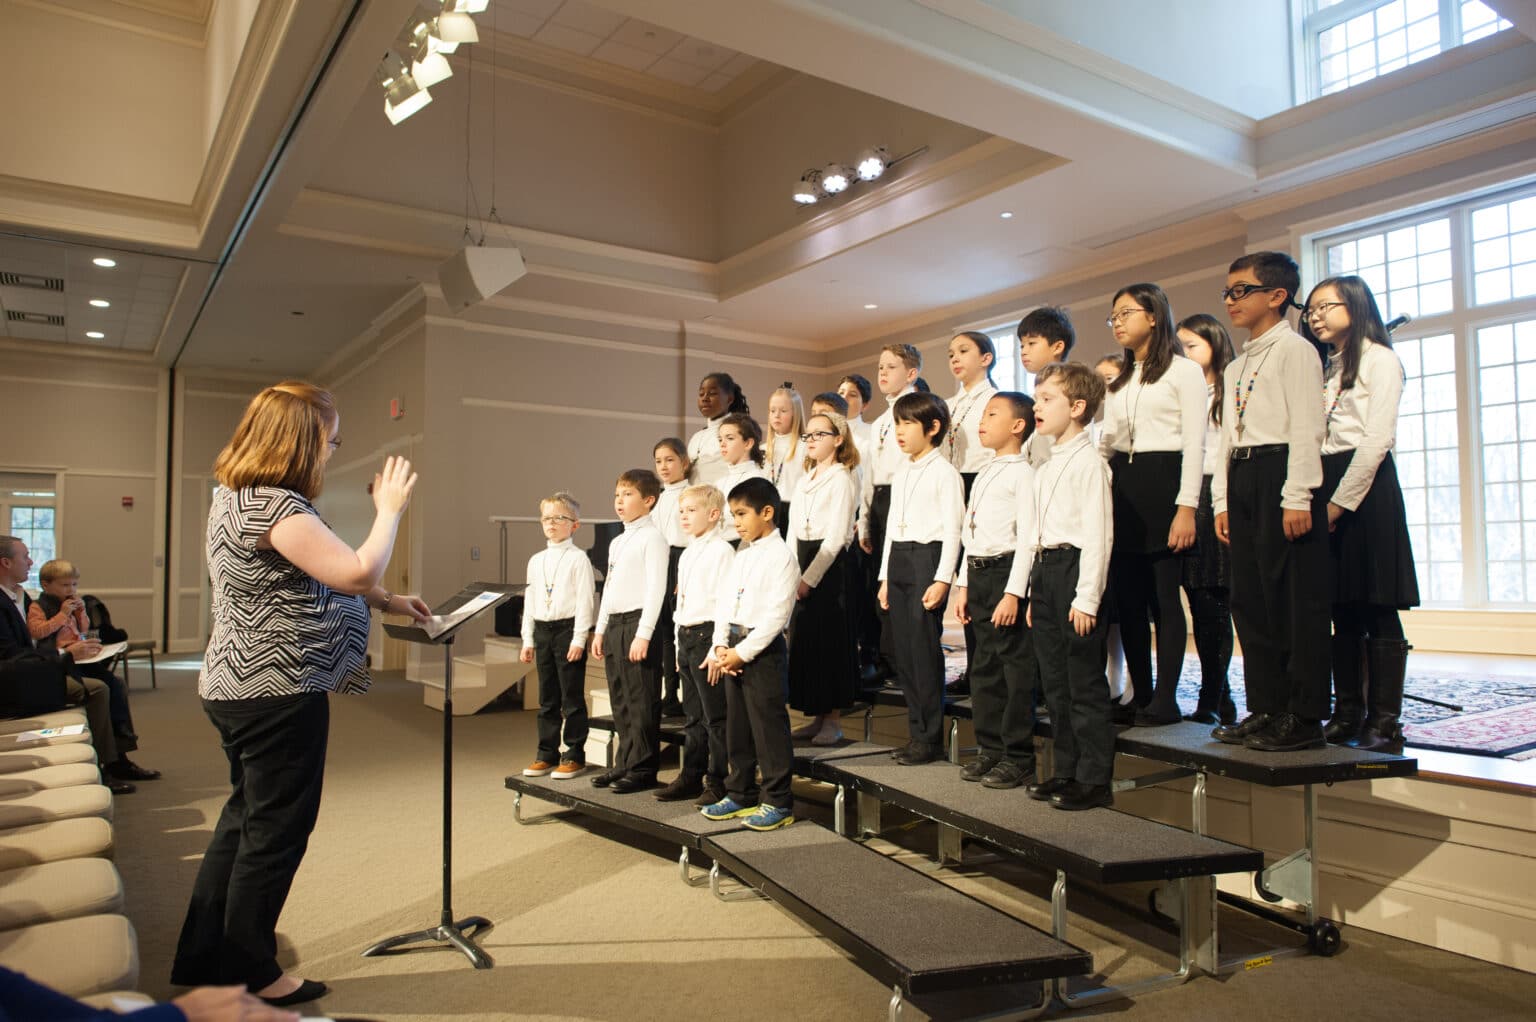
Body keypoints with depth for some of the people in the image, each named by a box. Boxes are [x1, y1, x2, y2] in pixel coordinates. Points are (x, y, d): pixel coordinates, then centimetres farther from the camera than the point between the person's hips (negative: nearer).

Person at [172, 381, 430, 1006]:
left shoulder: (235, 497, 12)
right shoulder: (277, 506, -22)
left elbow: (313, 579, 19)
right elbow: (356, 572, -30)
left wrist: (388, 602, 16)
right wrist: (390, 509, -15)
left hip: (236, 686, 11)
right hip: (279, 692, -10)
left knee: (244, 819, 22)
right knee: (276, 830, 4)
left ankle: (203, 959, 34)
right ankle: (248, 977, 20)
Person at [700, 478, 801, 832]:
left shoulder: (781, 556, -12)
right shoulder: (740, 555, 13)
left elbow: (775, 615, -18)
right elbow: (725, 601, 11)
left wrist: (743, 652, -18)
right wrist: (721, 646, -2)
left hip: (762, 649, -8)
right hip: (733, 649, 8)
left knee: (769, 727, -2)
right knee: (736, 725, 15)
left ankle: (777, 802, 9)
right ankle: (741, 794, 26)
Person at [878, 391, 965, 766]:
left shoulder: (944, 473, -7)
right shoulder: (901, 474, 17)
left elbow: (953, 530, -12)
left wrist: (942, 580, -18)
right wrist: (885, 576, 18)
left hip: (926, 558, -8)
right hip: (898, 560, 8)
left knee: (924, 650, -6)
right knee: (903, 650, 8)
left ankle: (931, 738, 3)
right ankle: (916, 732, 18)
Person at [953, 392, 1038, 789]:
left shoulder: (1022, 473, -9)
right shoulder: (984, 475, 18)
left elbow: (1027, 537, -15)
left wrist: (1013, 593, -19)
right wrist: (963, 584, 15)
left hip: (1006, 570, -9)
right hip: (978, 574, 9)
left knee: (1016, 669, -1)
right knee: (984, 668, 13)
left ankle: (1018, 757, 7)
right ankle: (990, 748, 23)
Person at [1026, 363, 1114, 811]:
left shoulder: (1089, 463, -10)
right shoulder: (1048, 468, 17)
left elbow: (1099, 533, -16)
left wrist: (1087, 597, -20)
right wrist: (1035, 594, 17)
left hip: (1074, 567, -9)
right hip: (1045, 570, 9)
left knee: (1085, 682, -2)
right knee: (1055, 681, 13)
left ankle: (1094, 779, 7)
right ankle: (1065, 771, 23)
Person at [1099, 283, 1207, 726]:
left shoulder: (1183, 370, 0)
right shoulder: (1119, 380, 19)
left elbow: (1194, 444, -7)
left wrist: (1186, 507, -15)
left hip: (1163, 483, -6)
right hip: (1121, 487, 6)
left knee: (1164, 597, -4)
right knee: (1127, 597, 6)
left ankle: (1165, 700, 3)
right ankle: (1140, 694, 15)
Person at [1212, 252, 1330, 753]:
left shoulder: (1293, 349, -4)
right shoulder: (1236, 367, 21)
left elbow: (1306, 425, -13)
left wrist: (1298, 496, -19)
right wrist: (1222, 500, 13)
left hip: (1282, 474, -9)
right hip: (1243, 480, 9)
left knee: (1297, 600, -5)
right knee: (1250, 599, 9)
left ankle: (1304, 717, 1)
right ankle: (1265, 708, 17)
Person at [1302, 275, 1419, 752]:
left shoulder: (1379, 359, -1)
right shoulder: (1324, 368, 20)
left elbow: (1377, 438, -11)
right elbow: (1313, 436, 14)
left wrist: (1342, 500, -15)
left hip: (1366, 488, -7)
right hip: (1327, 485, 7)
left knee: (1377, 610, -5)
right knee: (1342, 610, 8)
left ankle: (1385, 721, 0)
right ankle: (1348, 713, 13)